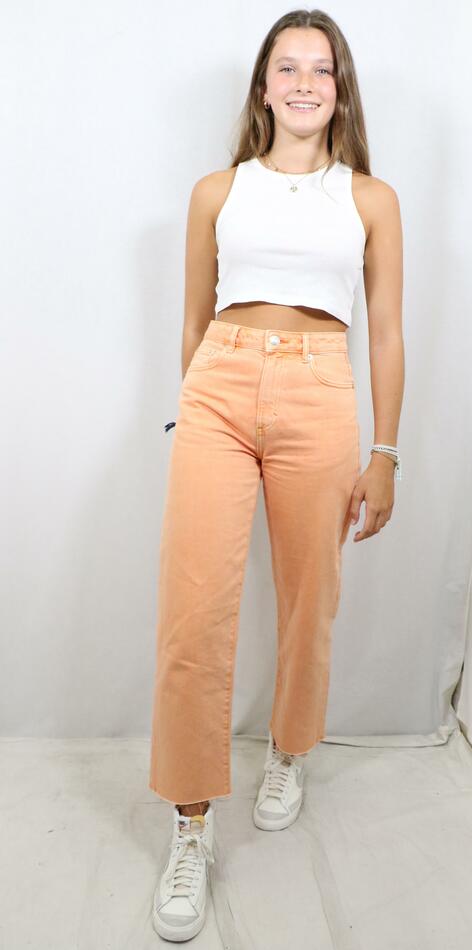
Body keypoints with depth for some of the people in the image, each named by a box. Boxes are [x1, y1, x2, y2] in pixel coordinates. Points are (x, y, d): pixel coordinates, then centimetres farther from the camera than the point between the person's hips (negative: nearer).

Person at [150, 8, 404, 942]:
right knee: (194, 612, -9)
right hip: (218, 389, 0)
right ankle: (192, 826, 8)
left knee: (309, 601, 8)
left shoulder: (371, 199, 13)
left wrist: (384, 453, 5)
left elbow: (386, 333, 10)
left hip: (319, 398, 1)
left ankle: (286, 755, 36)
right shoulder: (217, 192, 14)